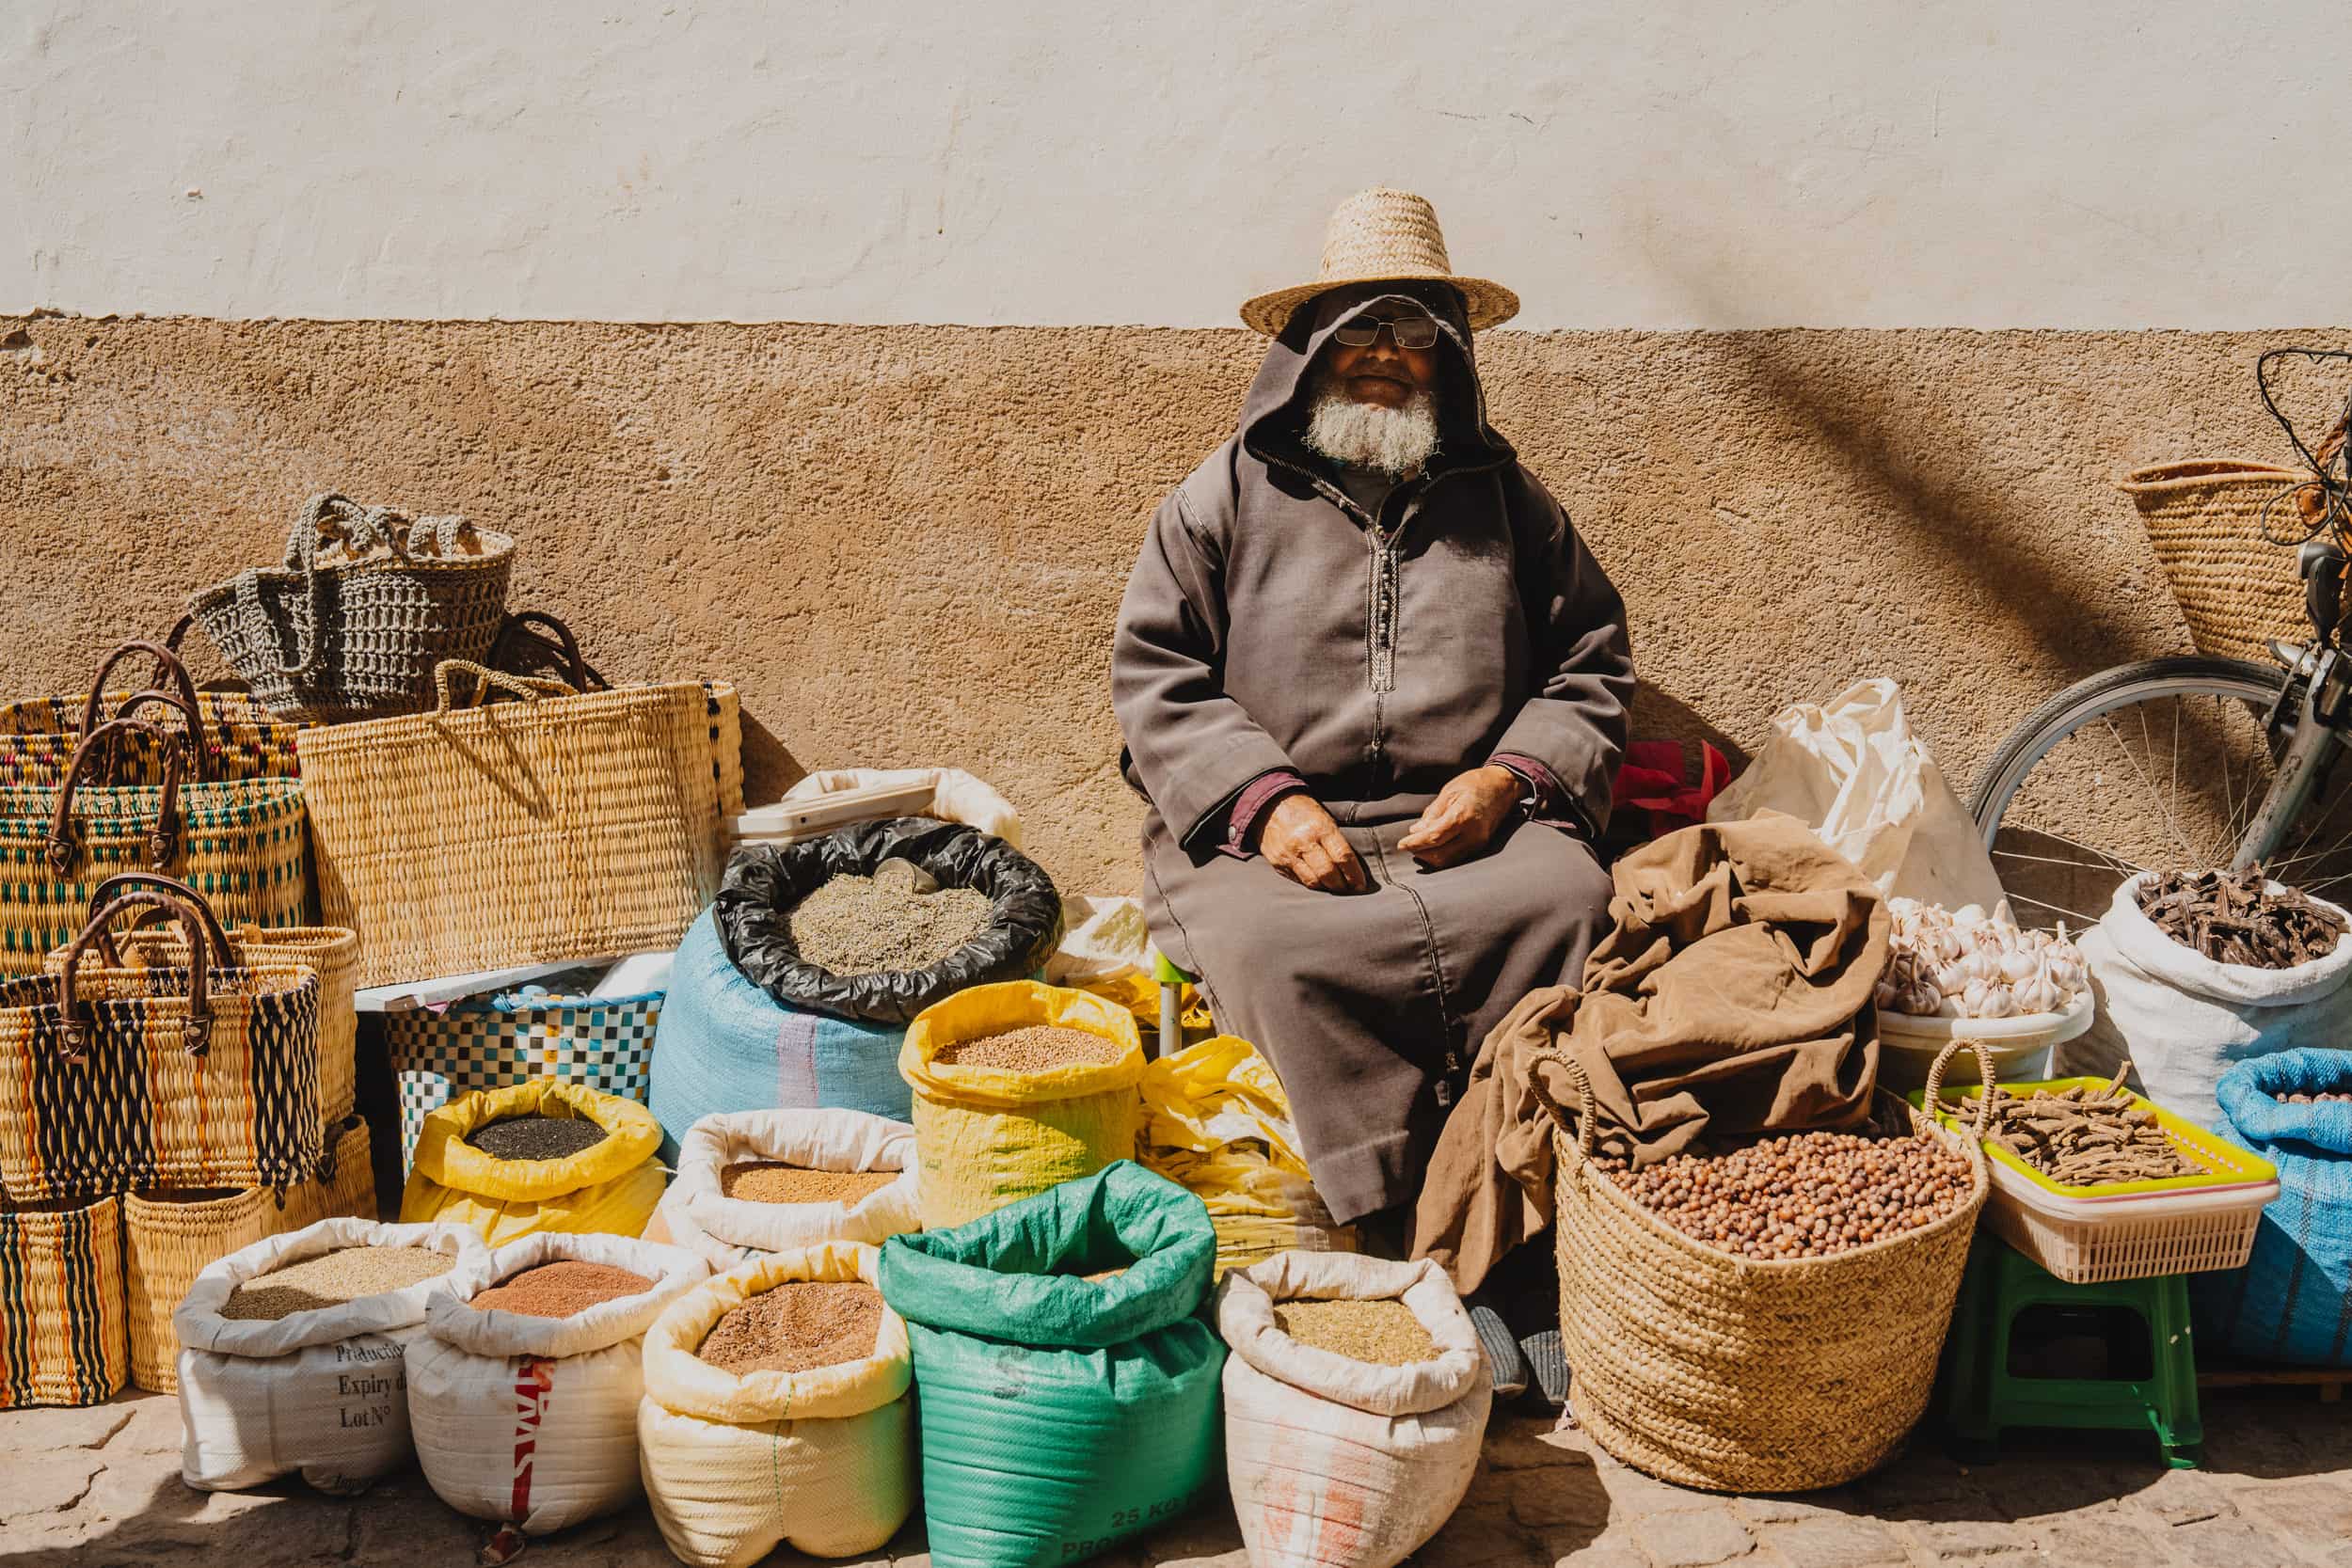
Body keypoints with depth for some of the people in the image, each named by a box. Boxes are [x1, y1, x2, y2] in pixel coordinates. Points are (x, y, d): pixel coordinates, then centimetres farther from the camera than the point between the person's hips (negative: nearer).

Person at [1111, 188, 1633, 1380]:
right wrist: (1265, 799, -11)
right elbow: (1154, 677, 5)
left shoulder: (1503, 499, 18)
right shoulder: (1227, 496, 11)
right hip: (1267, 829, -1)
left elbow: (1591, 666, 18)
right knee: (1281, 948, -34)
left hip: (1470, 822, 2)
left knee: (1566, 902, -30)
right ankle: (1391, 1237, -24)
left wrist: (1511, 776, -2)